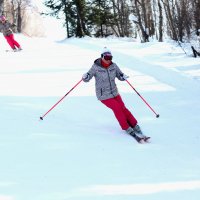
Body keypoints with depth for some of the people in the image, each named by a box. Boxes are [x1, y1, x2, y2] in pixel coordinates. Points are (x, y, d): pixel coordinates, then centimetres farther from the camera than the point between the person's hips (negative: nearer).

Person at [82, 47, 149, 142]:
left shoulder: (113, 66, -4)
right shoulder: (96, 67, -15)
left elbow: (120, 76, 7)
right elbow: (87, 78, -9)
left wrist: (123, 77, -15)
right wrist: (85, 77, -32)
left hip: (114, 93, 4)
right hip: (103, 95, -4)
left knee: (123, 108, -7)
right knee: (117, 108, -15)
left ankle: (135, 127, 2)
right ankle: (127, 129, -2)